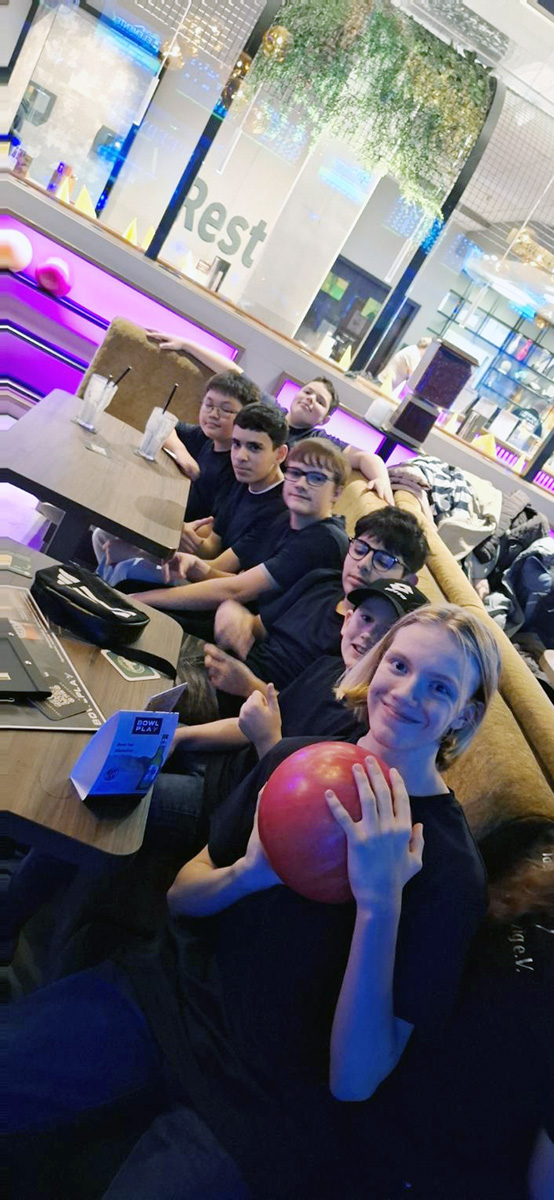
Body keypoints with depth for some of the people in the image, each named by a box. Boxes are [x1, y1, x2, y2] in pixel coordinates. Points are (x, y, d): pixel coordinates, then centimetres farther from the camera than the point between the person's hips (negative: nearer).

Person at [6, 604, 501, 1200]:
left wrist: (382, 902, -33)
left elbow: (354, 1080, -19)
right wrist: (247, 873, -20)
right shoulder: (296, 758, -4)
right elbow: (182, 896, 3)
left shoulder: (450, 868, -16)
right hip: (177, 990, 3)